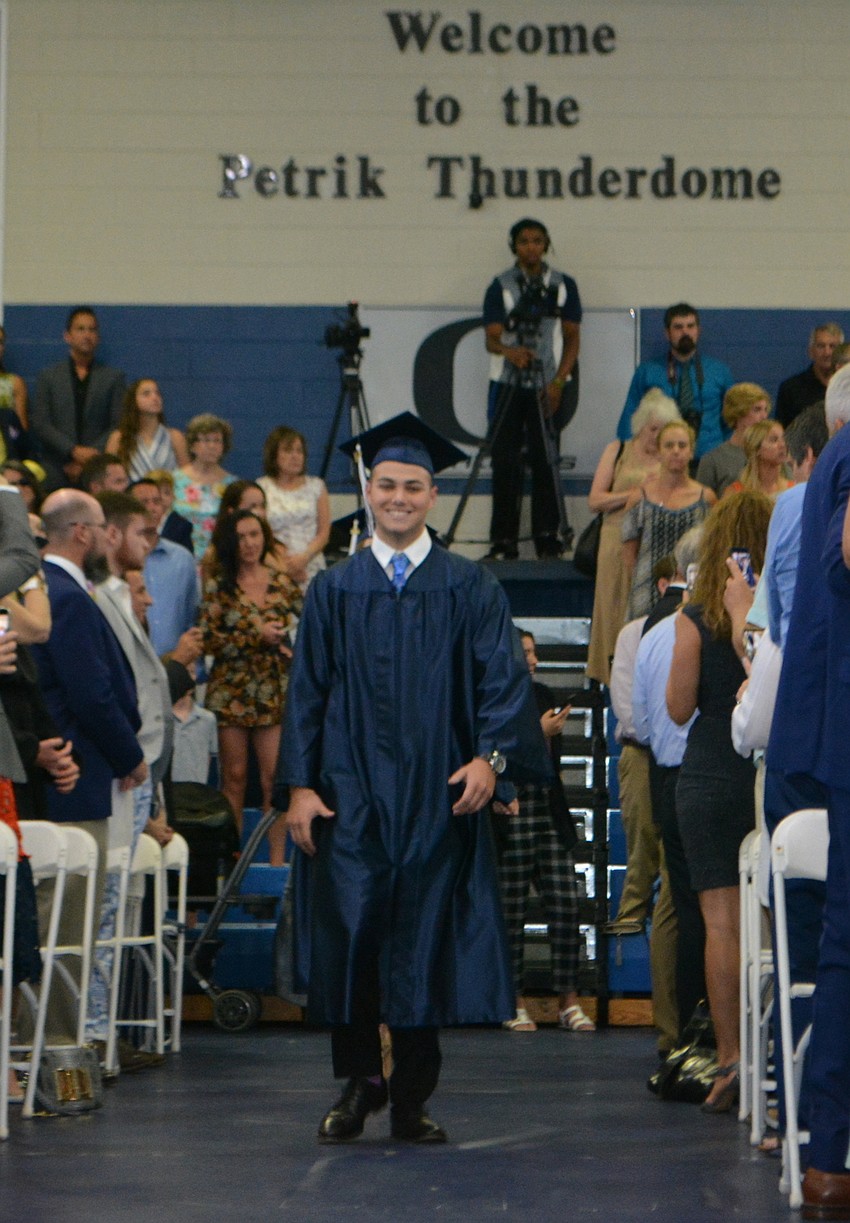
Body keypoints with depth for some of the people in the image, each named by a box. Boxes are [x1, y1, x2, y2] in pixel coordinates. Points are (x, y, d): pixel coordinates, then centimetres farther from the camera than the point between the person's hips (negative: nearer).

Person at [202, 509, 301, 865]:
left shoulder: (282, 583, 8)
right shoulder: (219, 585, 2)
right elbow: (208, 639, -6)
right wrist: (255, 635, -12)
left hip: (274, 693, 1)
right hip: (231, 691, -1)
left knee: (274, 779, -5)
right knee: (234, 779, 4)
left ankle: (277, 859, -1)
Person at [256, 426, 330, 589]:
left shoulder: (316, 486, 13)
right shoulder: (262, 488, 7)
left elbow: (324, 533, 7)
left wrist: (304, 558, -10)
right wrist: (282, 563, -12)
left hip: (311, 568, 2)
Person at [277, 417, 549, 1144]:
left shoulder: (470, 590, 6)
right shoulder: (334, 590, 10)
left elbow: (504, 678, -1)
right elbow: (307, 690, 8)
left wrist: (491, 755, -17)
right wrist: (300, 784, -1)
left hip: (438, 799, -1)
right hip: (352, 793, 1)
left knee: (425, 941, 1)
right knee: (350, 928, -8)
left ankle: (412, 1102, 9)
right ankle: (359, 1081, 7)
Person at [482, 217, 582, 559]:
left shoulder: (563, 285, 7)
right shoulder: (500, 286, 3)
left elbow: (572, 338, 6)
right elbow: (491, 338, -5)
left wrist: (558, 382, -6)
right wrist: (510, 351, -28)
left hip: (548, 387, 0)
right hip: (508, 385, 0)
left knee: (545, 461, -2)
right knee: (505, 462, -3)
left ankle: (547, 538, 4)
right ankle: (503, 541, 0)